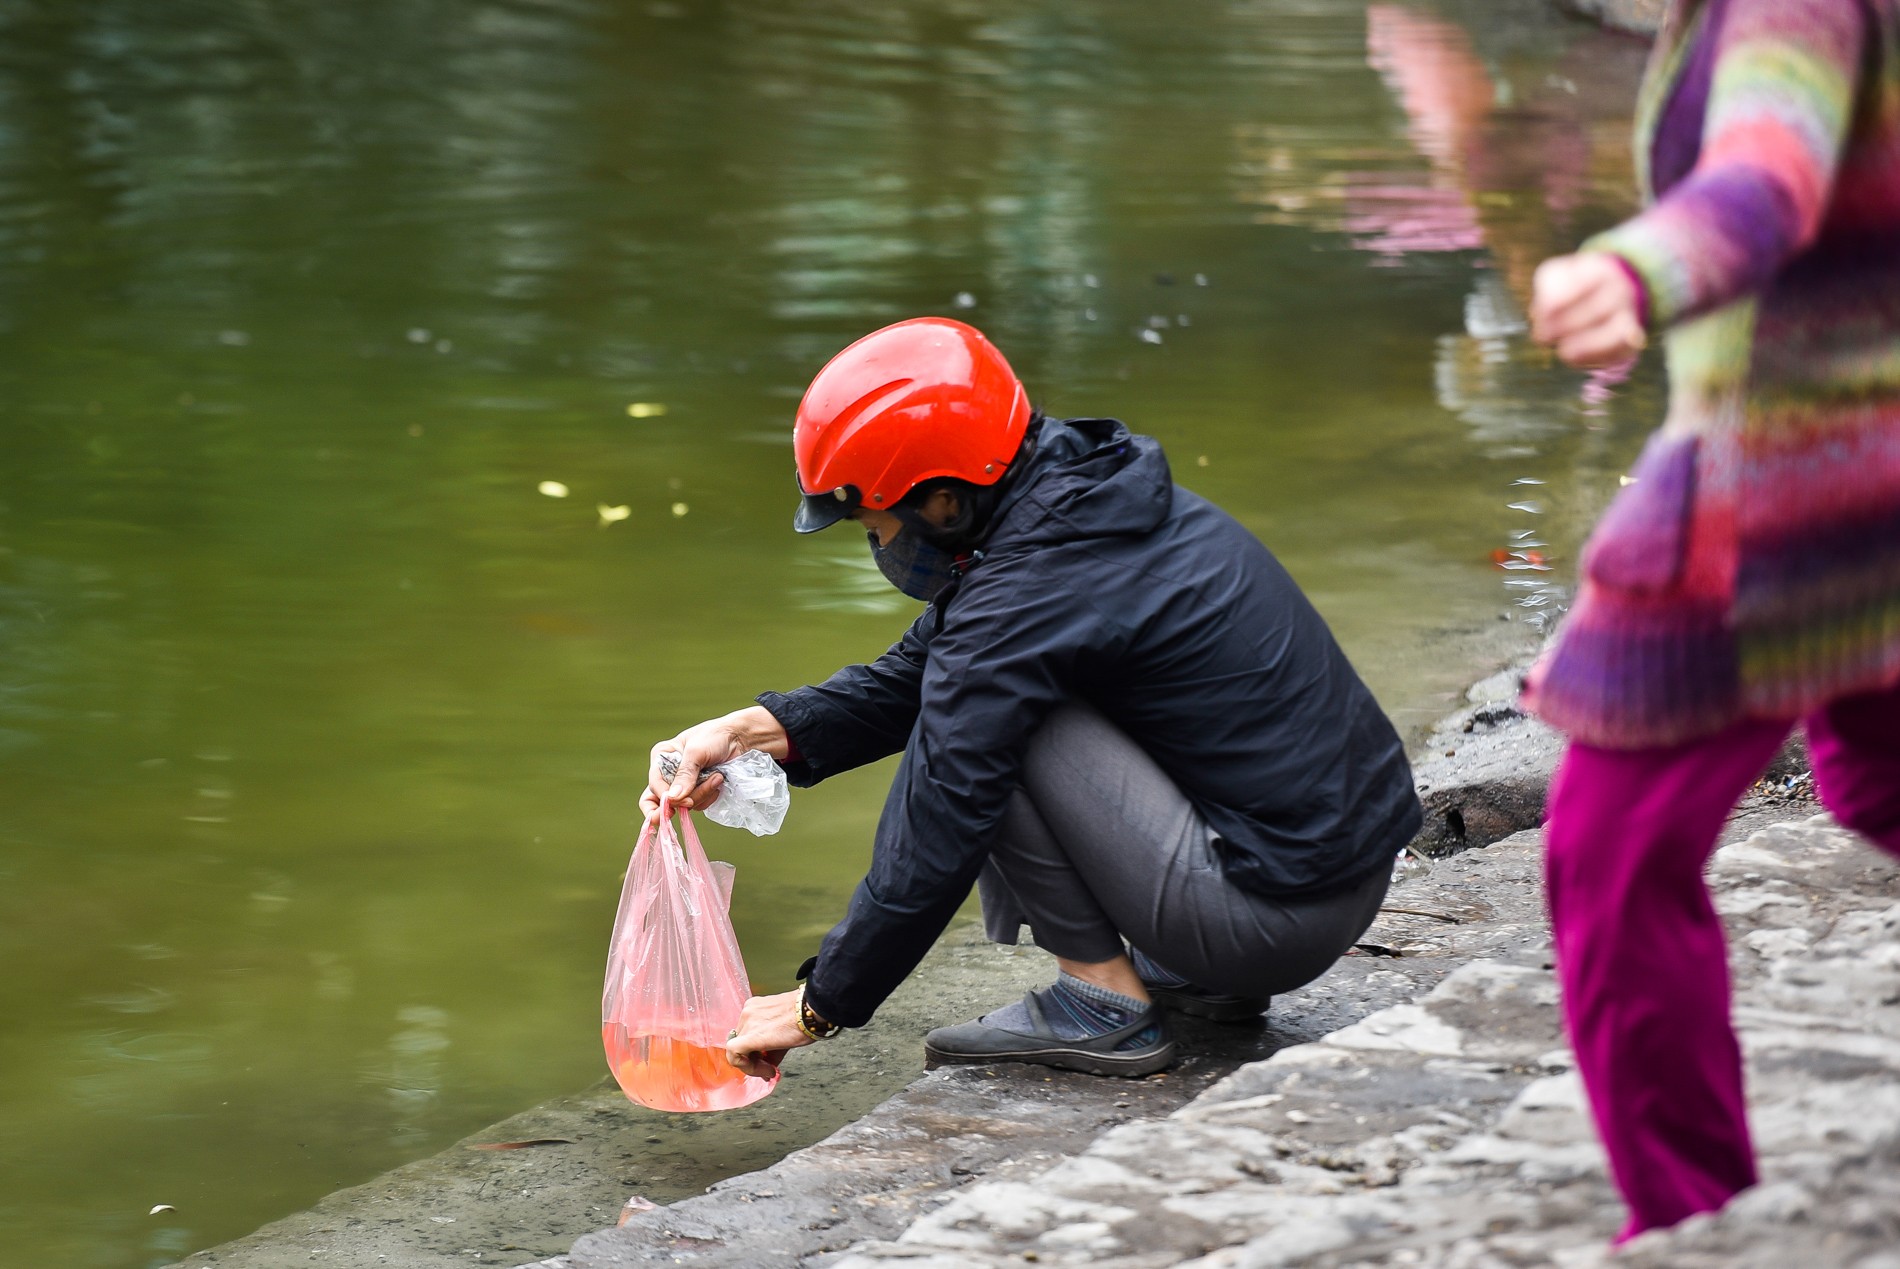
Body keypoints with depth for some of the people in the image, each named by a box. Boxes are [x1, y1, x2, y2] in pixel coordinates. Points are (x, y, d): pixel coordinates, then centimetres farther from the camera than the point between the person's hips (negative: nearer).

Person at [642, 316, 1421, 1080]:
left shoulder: (1018, 598, -20)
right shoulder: (1078, 492, 8)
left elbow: (935, 841, -13)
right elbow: (909, 679, 19)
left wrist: (818, 1008, -2)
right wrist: (748, 731, 8)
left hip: (1272, 914, -9)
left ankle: (1103, 1001, -3)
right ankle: (1192, 973, 17)